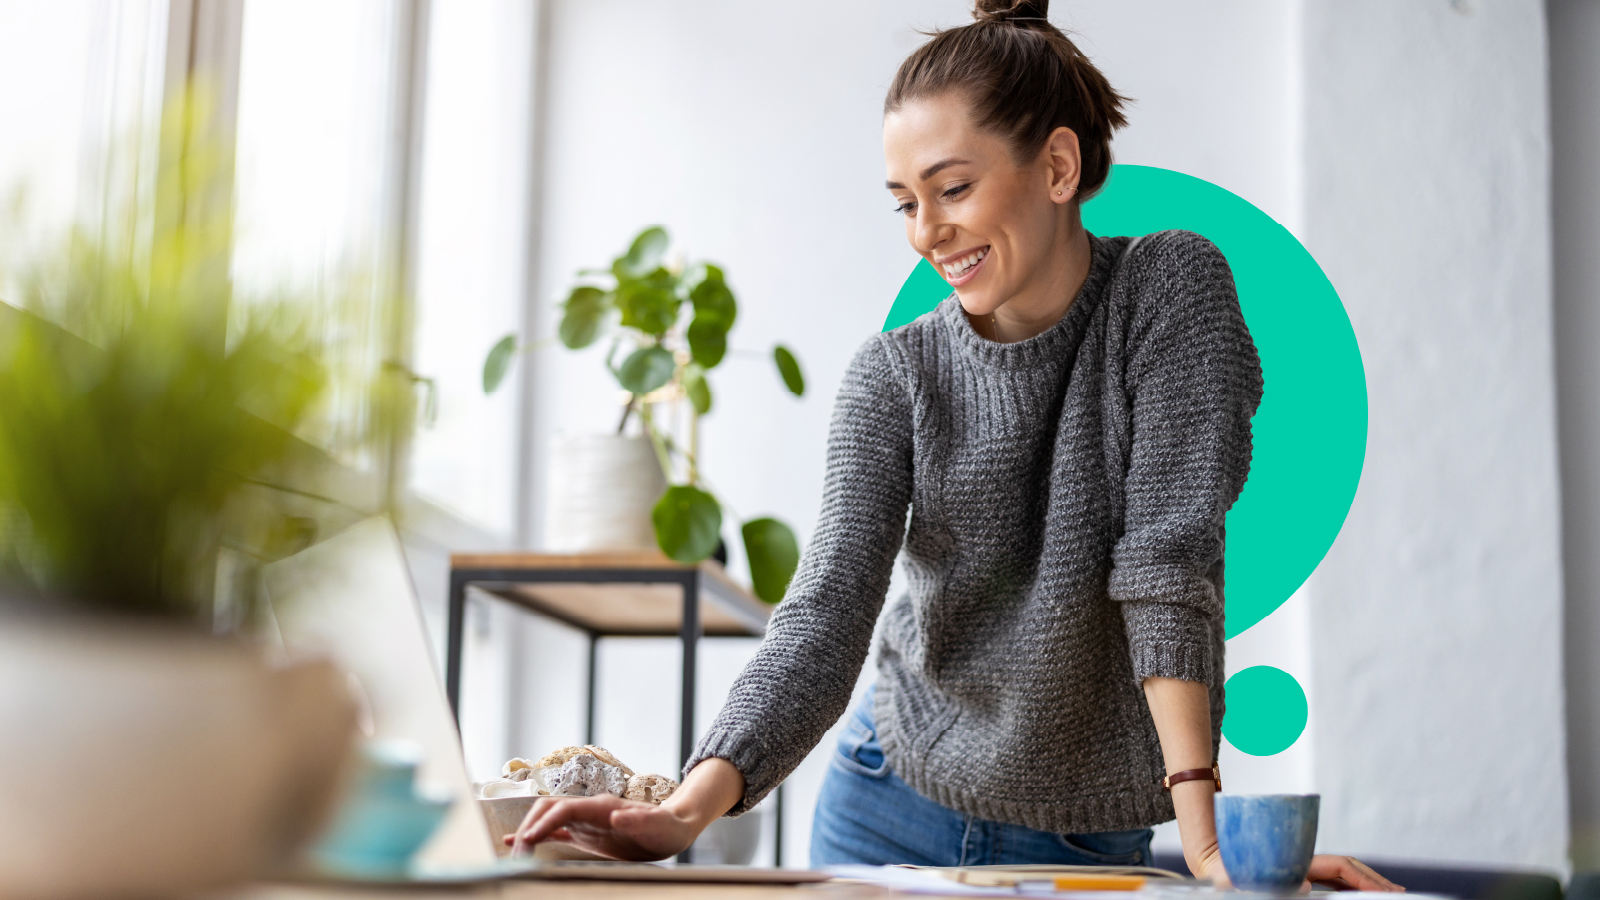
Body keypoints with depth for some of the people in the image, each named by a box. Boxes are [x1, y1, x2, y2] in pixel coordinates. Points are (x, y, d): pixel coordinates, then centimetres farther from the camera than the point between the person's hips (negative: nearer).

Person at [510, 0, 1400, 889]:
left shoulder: (1172, 289, -12)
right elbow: (830, 609, -18)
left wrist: (1204, 832, -27)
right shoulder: (896, 376, -7)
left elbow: (1169, 556, -20)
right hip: (893, 809, 2)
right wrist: (691, 809, -32)